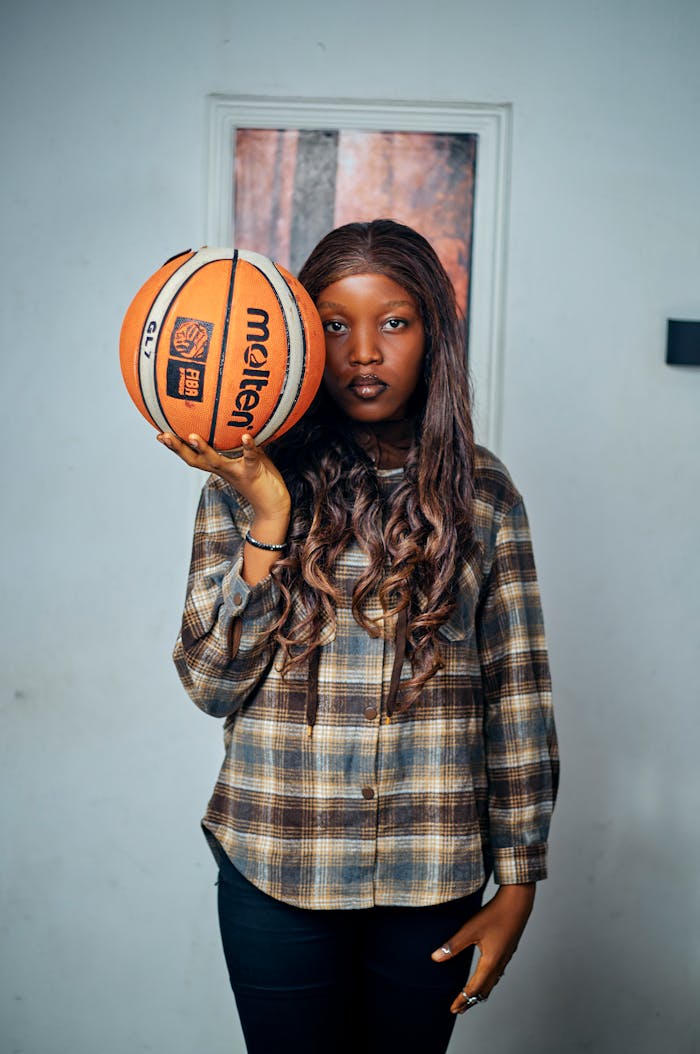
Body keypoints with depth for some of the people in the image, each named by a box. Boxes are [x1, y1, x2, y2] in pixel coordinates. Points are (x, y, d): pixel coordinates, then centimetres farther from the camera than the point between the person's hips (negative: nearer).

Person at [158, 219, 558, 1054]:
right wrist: (267, 511, -17)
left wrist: (517, 886, 1)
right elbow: (212, 682, -7)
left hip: (434, 886, 1)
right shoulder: (247, 482, -3)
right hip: (275, 874, 0)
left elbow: (518, 700, 1)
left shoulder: (481, 495, -1)